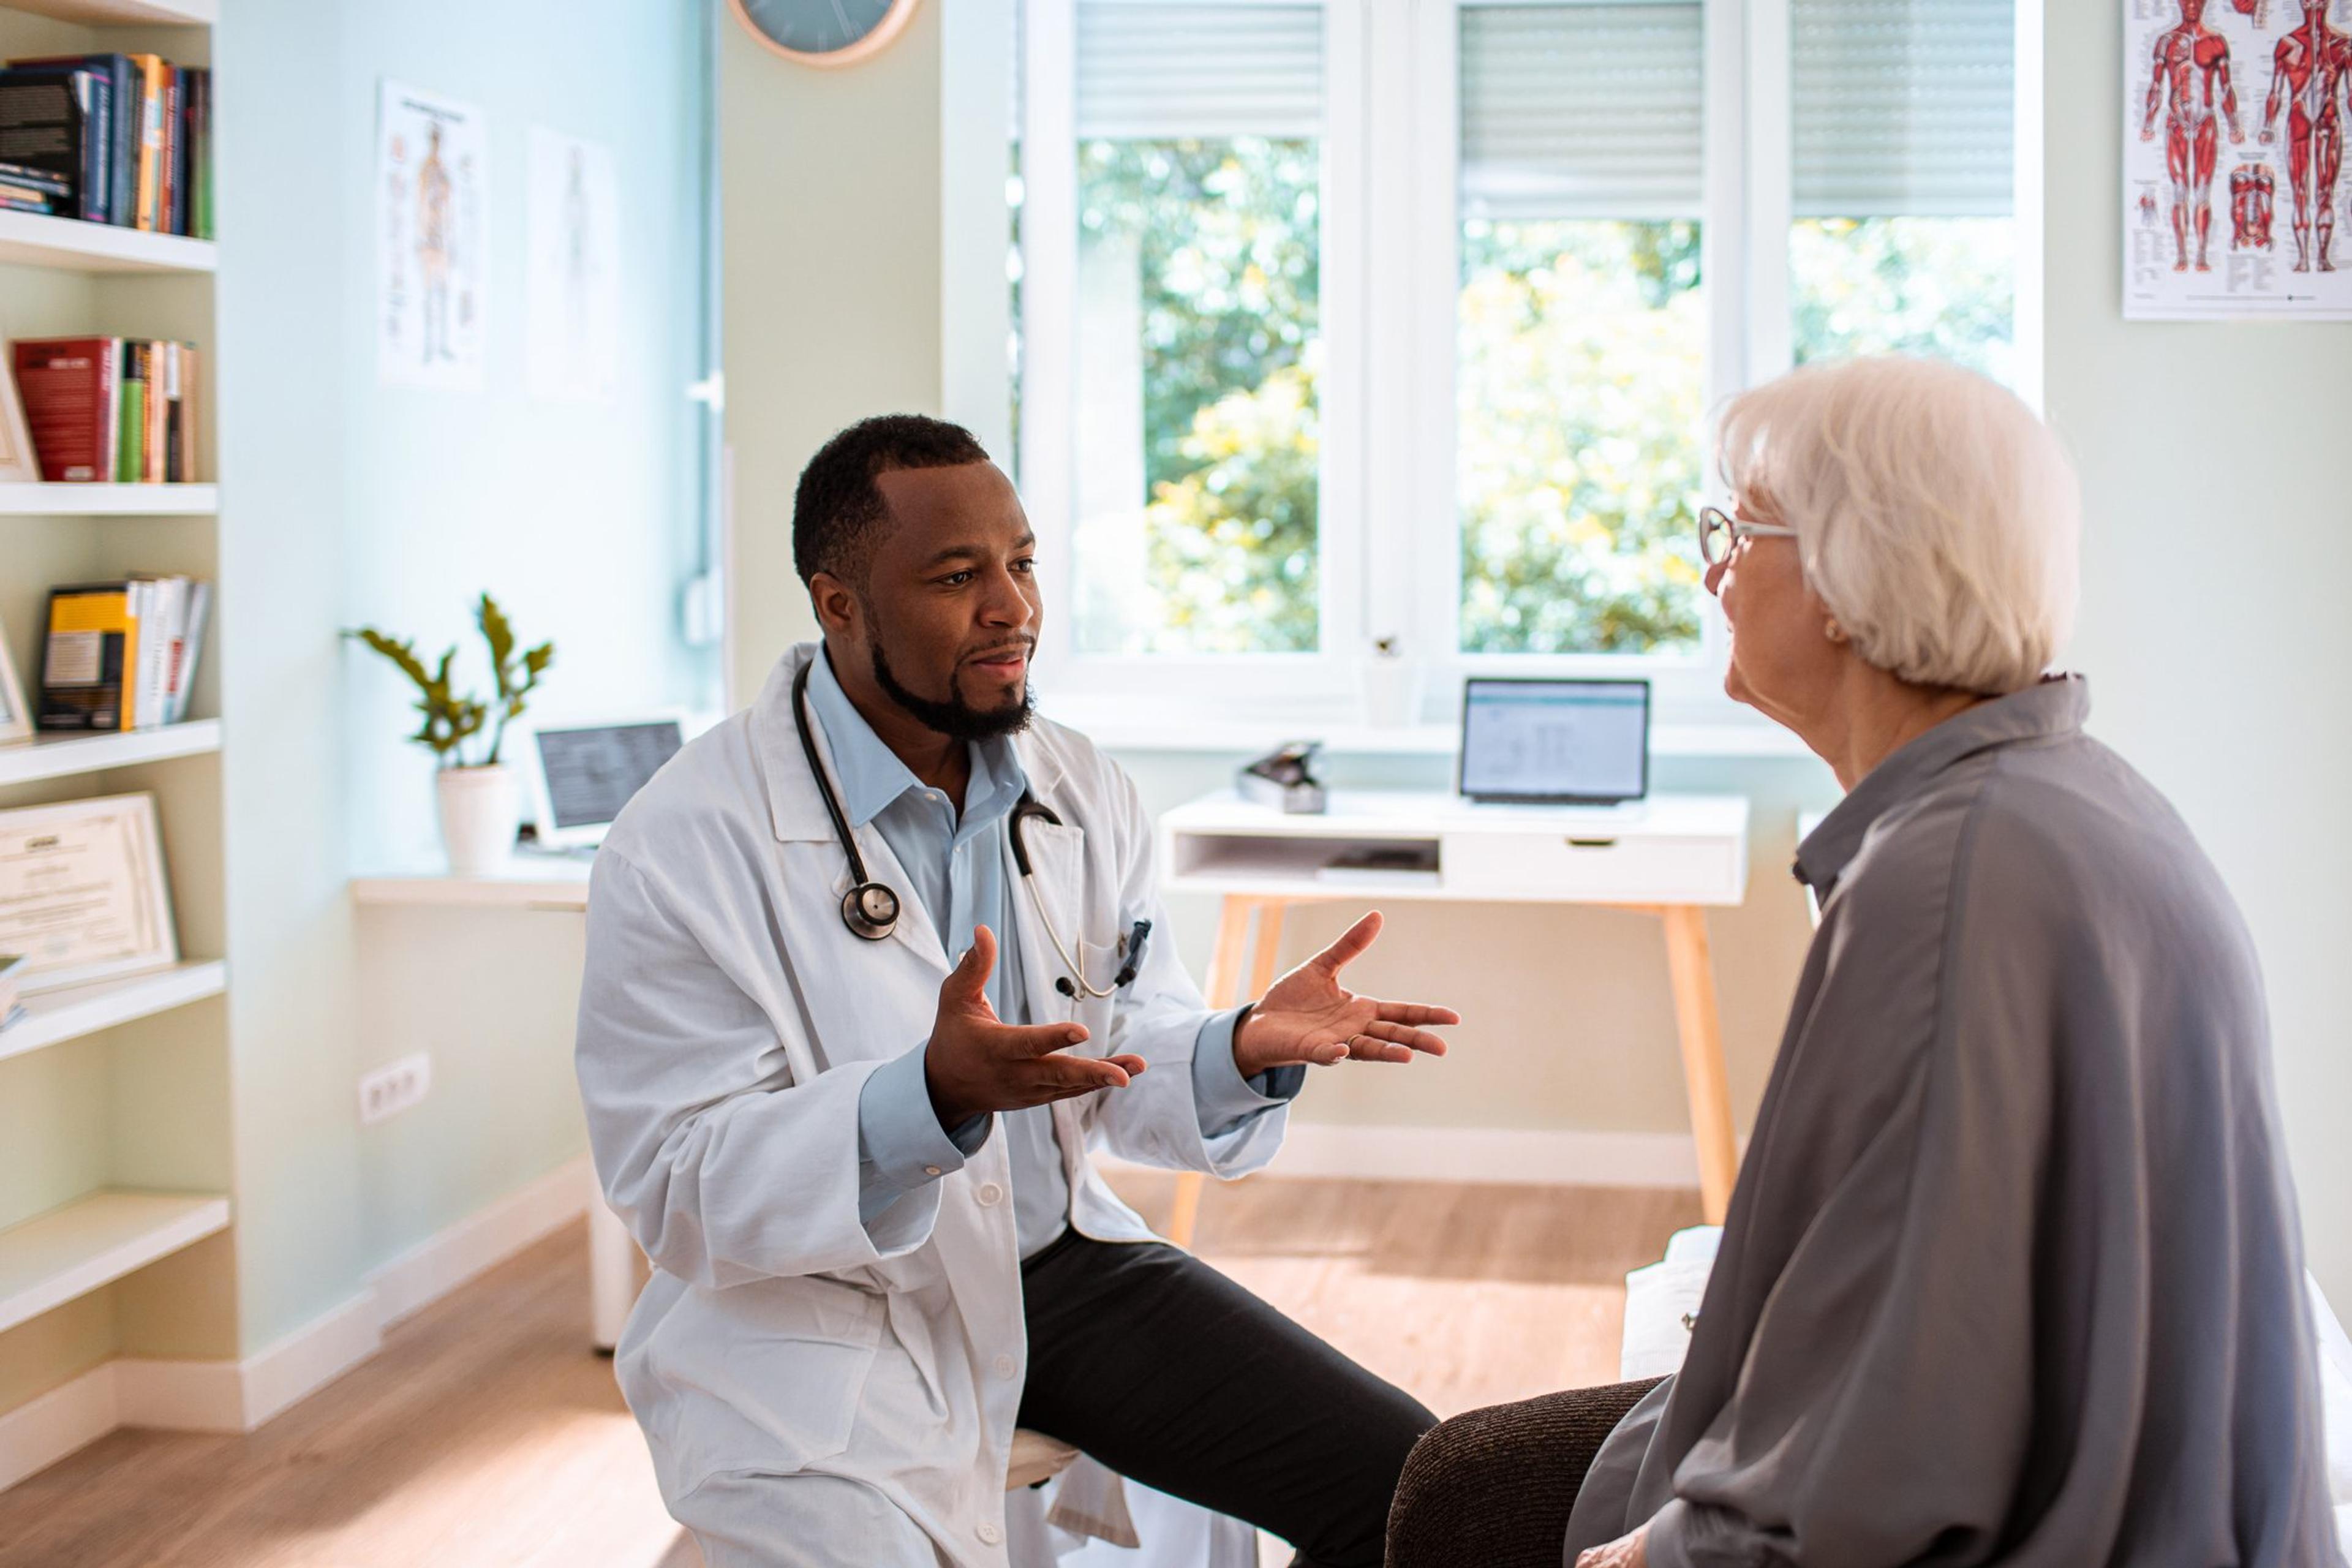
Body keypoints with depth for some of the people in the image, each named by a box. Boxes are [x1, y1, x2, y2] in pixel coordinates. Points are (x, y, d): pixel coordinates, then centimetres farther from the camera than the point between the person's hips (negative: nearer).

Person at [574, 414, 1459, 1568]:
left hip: (1055, 1261, 6)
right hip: (808, 1321, -5)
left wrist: (1242, 1052, -14)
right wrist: (934, 1096, -34)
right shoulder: (684, 847, -15)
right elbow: (678, 1193, -19)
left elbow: (1130, 1067, 9)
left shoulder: (1085, 794, 5)